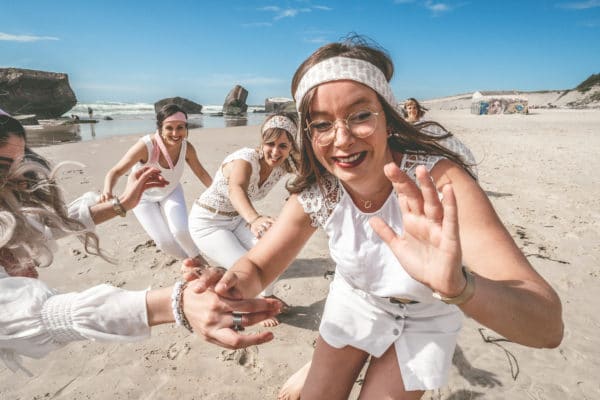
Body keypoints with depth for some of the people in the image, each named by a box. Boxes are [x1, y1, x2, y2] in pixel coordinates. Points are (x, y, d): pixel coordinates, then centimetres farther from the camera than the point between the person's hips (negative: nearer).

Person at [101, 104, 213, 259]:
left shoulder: (187, 148, -24)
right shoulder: (145, 146, -36)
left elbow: (200, 172, -7)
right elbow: (116, 171, -32)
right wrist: (107, 191, -51)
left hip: (171, 192, 2)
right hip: (143, 196, -2)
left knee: (181, 231, -21)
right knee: (165, 242, -9)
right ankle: (189, 258, 24)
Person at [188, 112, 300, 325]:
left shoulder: (284, 164, -12)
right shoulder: (246, 159, -34)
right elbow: (236, 189, -55)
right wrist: (254, 219, -74)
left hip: (237, 218, 6)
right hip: (207, 223, -6)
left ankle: (267, 296, 20)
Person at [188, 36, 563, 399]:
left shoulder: (440, 180, -34)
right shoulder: (315, 193, -23)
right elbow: (257, 267, -13)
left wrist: (457, 284, -60)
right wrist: (232, 285, -37)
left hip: (425, 318, -2)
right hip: (355, 300, 3)